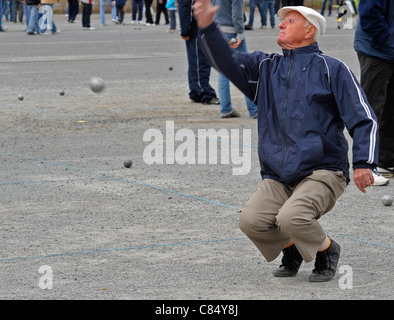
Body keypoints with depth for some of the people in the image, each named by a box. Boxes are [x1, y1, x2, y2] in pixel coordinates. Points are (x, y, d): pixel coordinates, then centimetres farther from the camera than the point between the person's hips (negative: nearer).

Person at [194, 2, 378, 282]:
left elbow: (364, 119, -1)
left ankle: (326, 249, 3)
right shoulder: (265, 67, 17)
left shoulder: (332, 69, 4)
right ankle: (291, 248, 12)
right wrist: (208, 27, -12)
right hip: (277, 180, 4)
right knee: (251, 220, -21)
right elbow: (227, 63, 5)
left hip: (322, 172, -4)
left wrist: (363, 163, -15)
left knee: (291, 217, -30)